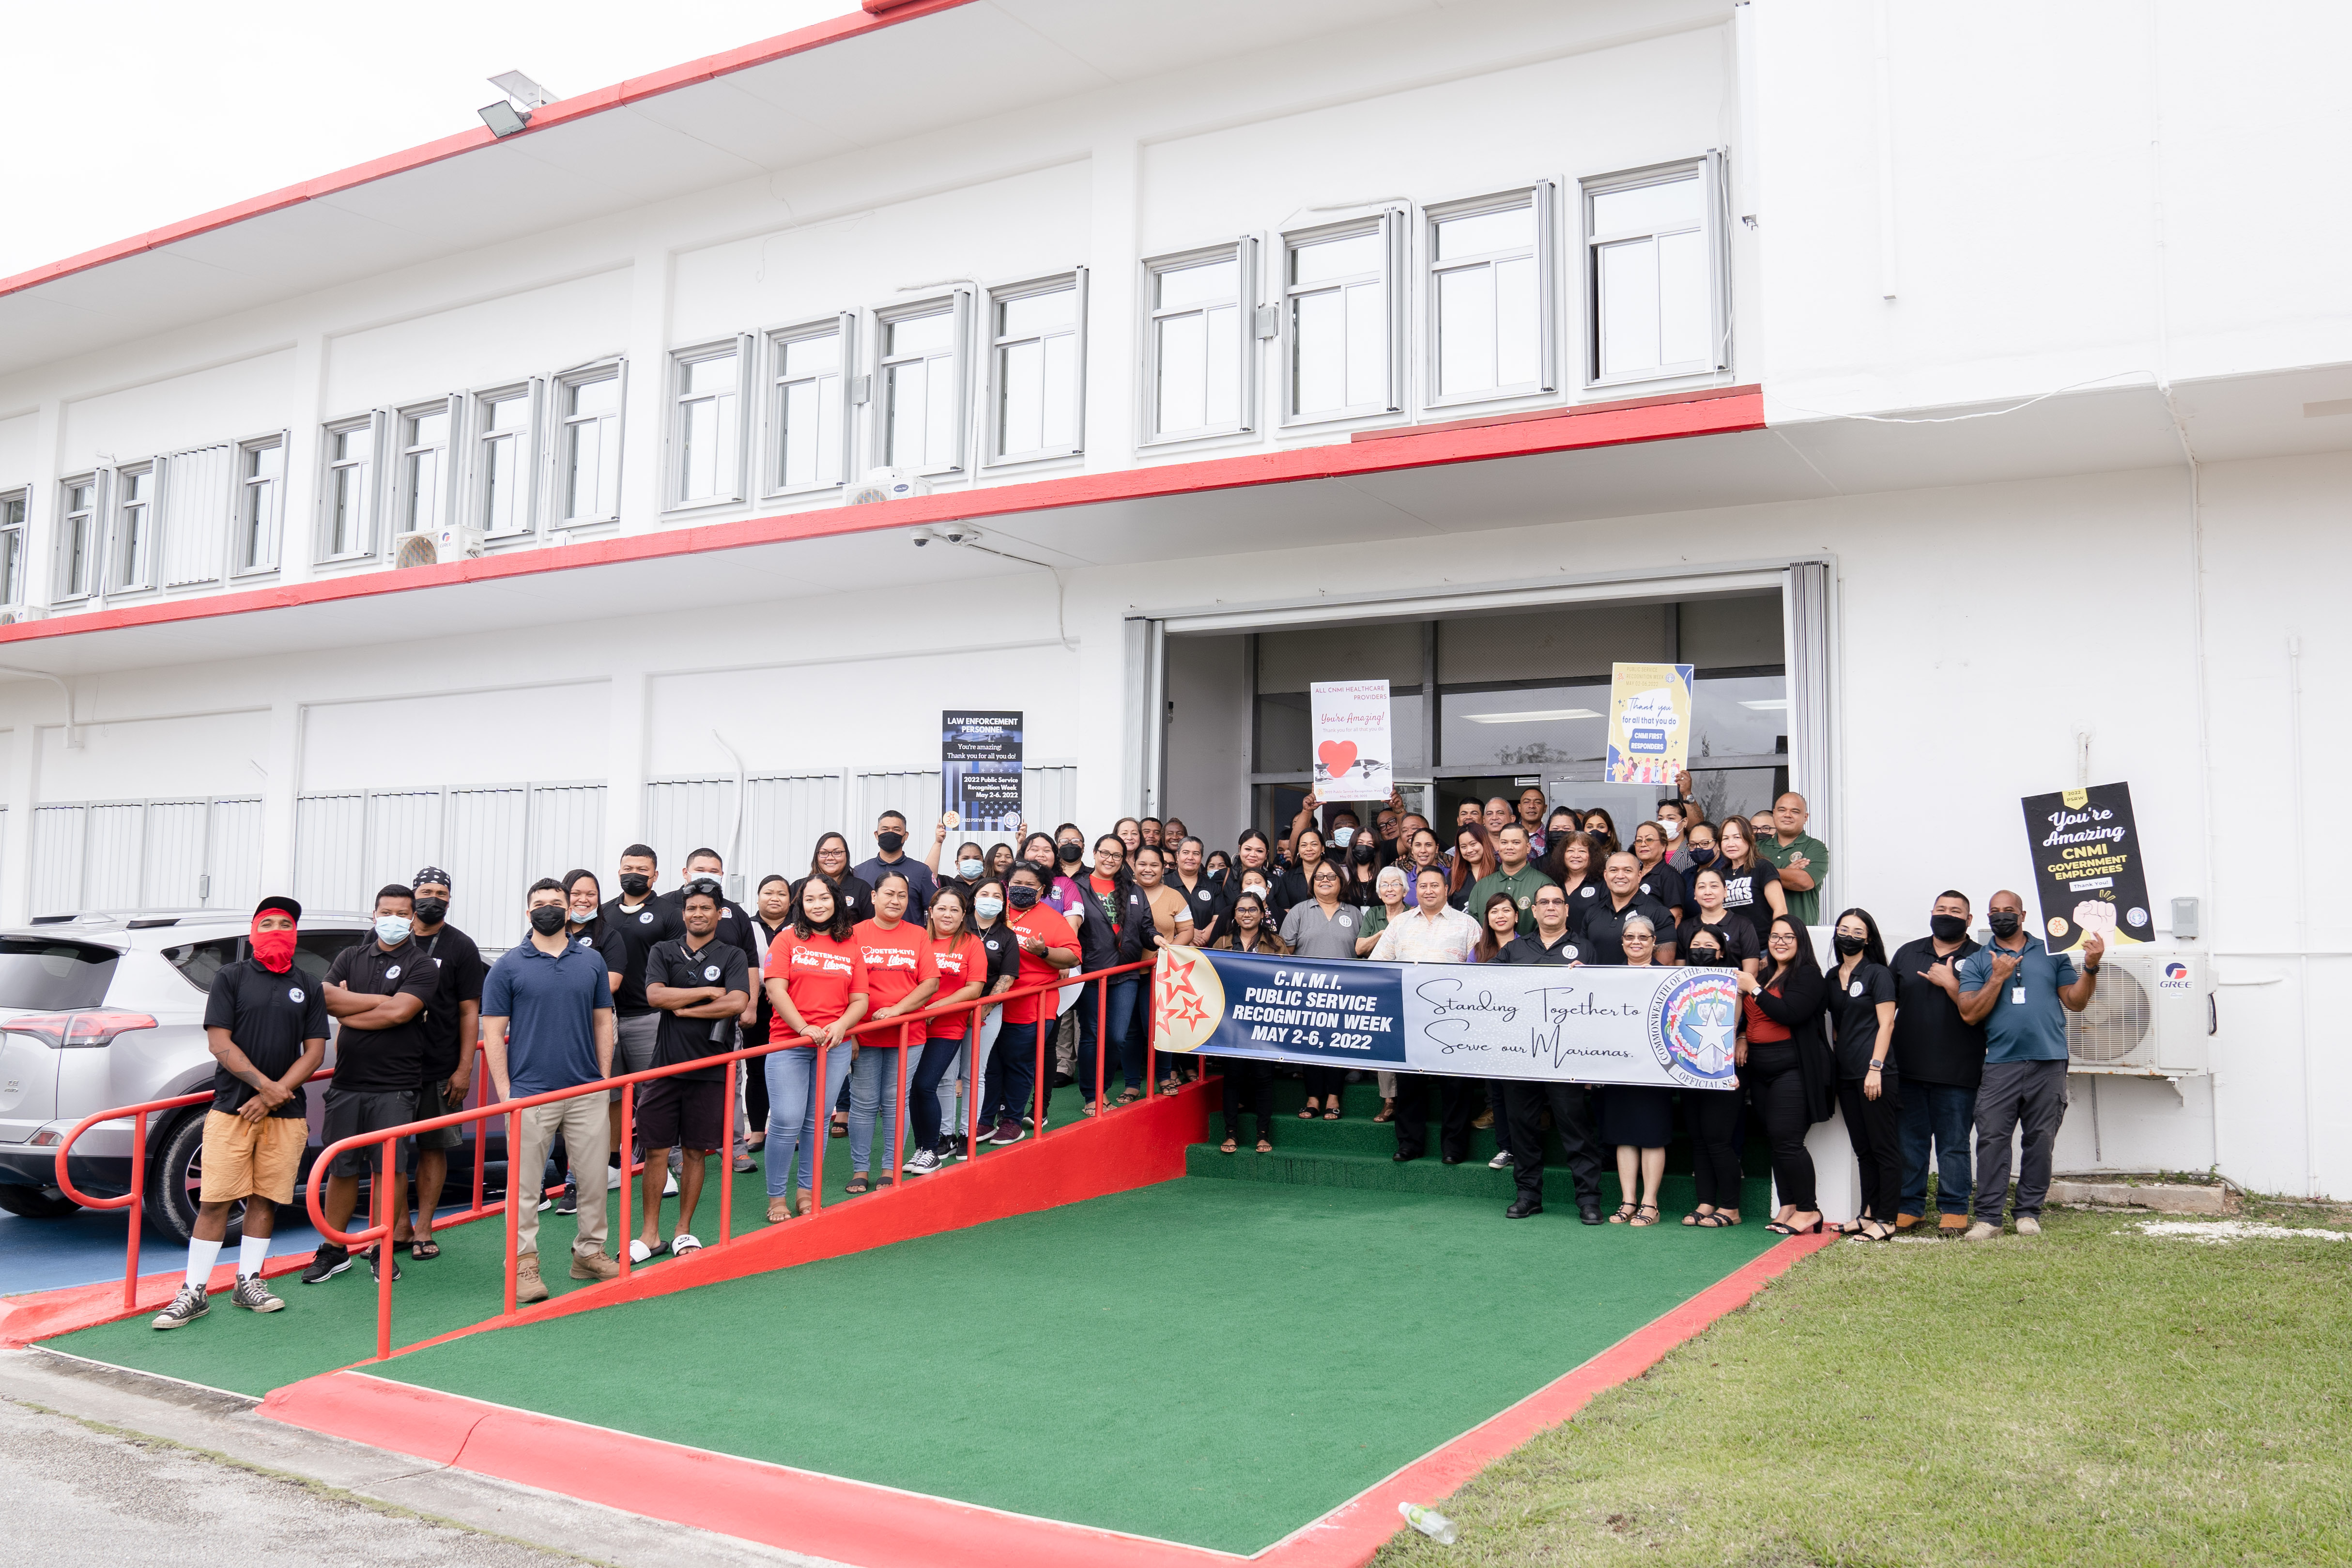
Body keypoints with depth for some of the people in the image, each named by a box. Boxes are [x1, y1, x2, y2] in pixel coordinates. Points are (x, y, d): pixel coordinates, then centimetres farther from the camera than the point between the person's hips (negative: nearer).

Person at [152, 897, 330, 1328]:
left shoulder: (307, 989, 11)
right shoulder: (231, 977, 4)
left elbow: (315, 1051, 6)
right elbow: (219, 1043, -4)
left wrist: (273, 1097, -6)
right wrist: (265, 1084, -13)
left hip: (286, 1113, 2)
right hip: (231, 1106, -2)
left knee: (265, 1199, 7)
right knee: (214, 1200, -3)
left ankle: (248, 1282, 18)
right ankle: (195, 1292, 4)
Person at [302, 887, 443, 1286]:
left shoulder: (422, 965, -1)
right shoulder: (351, 957, 13)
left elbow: (398, 1013, -15)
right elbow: (326, 997, -3)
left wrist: (346, 1010, -6)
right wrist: (379, 1000, -10)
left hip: (394, 1087, -3)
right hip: (347, 1082, 3)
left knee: (387, 1168, 2)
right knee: (341, 1167, 8)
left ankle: (382, 1251, 13)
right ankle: (334, 1250, 19)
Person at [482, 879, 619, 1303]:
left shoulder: (592, 961, 9)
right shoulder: (509, 966, 0)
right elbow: (493, 1033, 0)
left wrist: (605, 1081, 6)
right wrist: (504, 1092, -6)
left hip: (587, 1093, 3)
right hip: (530, 1094, -3)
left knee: (595, 1176, 8)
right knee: (525, 1183, 1)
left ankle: (589, 1253, 21)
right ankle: (524, 1264, 10)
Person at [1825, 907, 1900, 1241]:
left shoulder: (1878, 974, -4)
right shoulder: (1833, 977, 14)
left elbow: (1886, 1024, -9)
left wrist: (1876, 1067, -15)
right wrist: (1833, 1057, 11)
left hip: (1875, 1073, -7)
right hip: (1846, 1073, 7)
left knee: (1884, 1146, -3)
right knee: (1862, 1147, 11)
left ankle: (1886, 1220, -1)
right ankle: (1868, 1213, 16)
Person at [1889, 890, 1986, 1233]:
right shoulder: (1907, 953, 13)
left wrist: (1950, 984, -13)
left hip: (1957, 1073, -3)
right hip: (1908, 1069, 3)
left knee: (1954, 1144, 2)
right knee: (1909, 1141, 8)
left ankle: (1953, 1210, 11)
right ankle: (1909, 1206, 16)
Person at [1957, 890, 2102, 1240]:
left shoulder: (2051, 953, 12)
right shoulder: (1978, 961, 10)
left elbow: (2075, 1002, 9)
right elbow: (1969, 1014, 0)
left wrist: (2091, 967, -5)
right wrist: (1998, 978, -7)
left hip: (2048, 1064, 1)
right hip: (2000, 1064, -1)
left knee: (2040, 1140, 3)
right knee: (1992, 1138, -6)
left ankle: (2028, 1212, 13)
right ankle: (1988, 1216, -2)